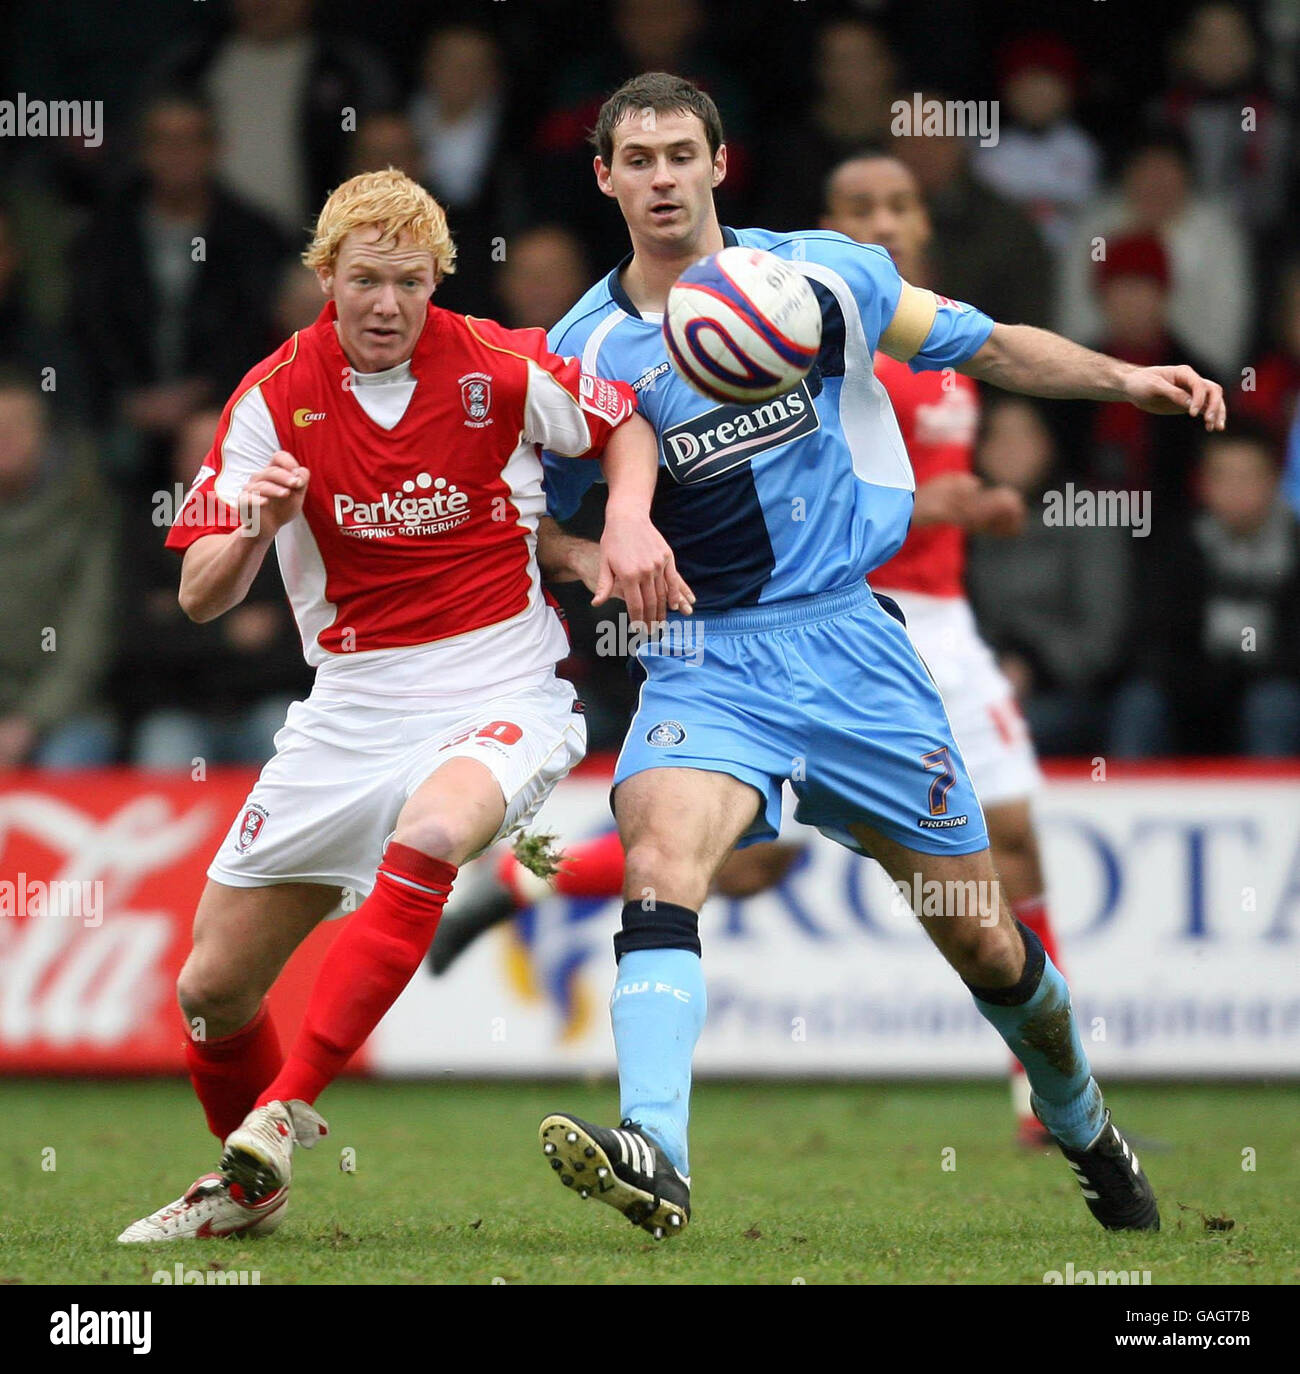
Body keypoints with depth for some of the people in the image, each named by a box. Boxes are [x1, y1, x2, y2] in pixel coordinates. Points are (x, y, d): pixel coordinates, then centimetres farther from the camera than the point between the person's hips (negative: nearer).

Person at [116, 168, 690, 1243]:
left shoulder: (503, 369, -7)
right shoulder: (274, 399, -3)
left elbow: (626, 423, 12)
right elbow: (200, 597, -4)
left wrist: (629, 516, -8)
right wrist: (251, 529, -26)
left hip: (502, 696, -3)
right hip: (350, 709, 3)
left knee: (427, 837, -38)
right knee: (213, 989, 3)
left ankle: (285, 1112, -33)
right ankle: (248, 1187, 31)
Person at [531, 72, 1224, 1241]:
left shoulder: (820, 276, 1)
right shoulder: (584, 352, 1)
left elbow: (986, 346, 11)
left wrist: (1125, 378, -3)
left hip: (849, 640, 1)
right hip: (704, 664, -1)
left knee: (981, 941, 7)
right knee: (659, 851, -32)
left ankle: (1085, 1132, 35)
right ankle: (654, 1157, -46)